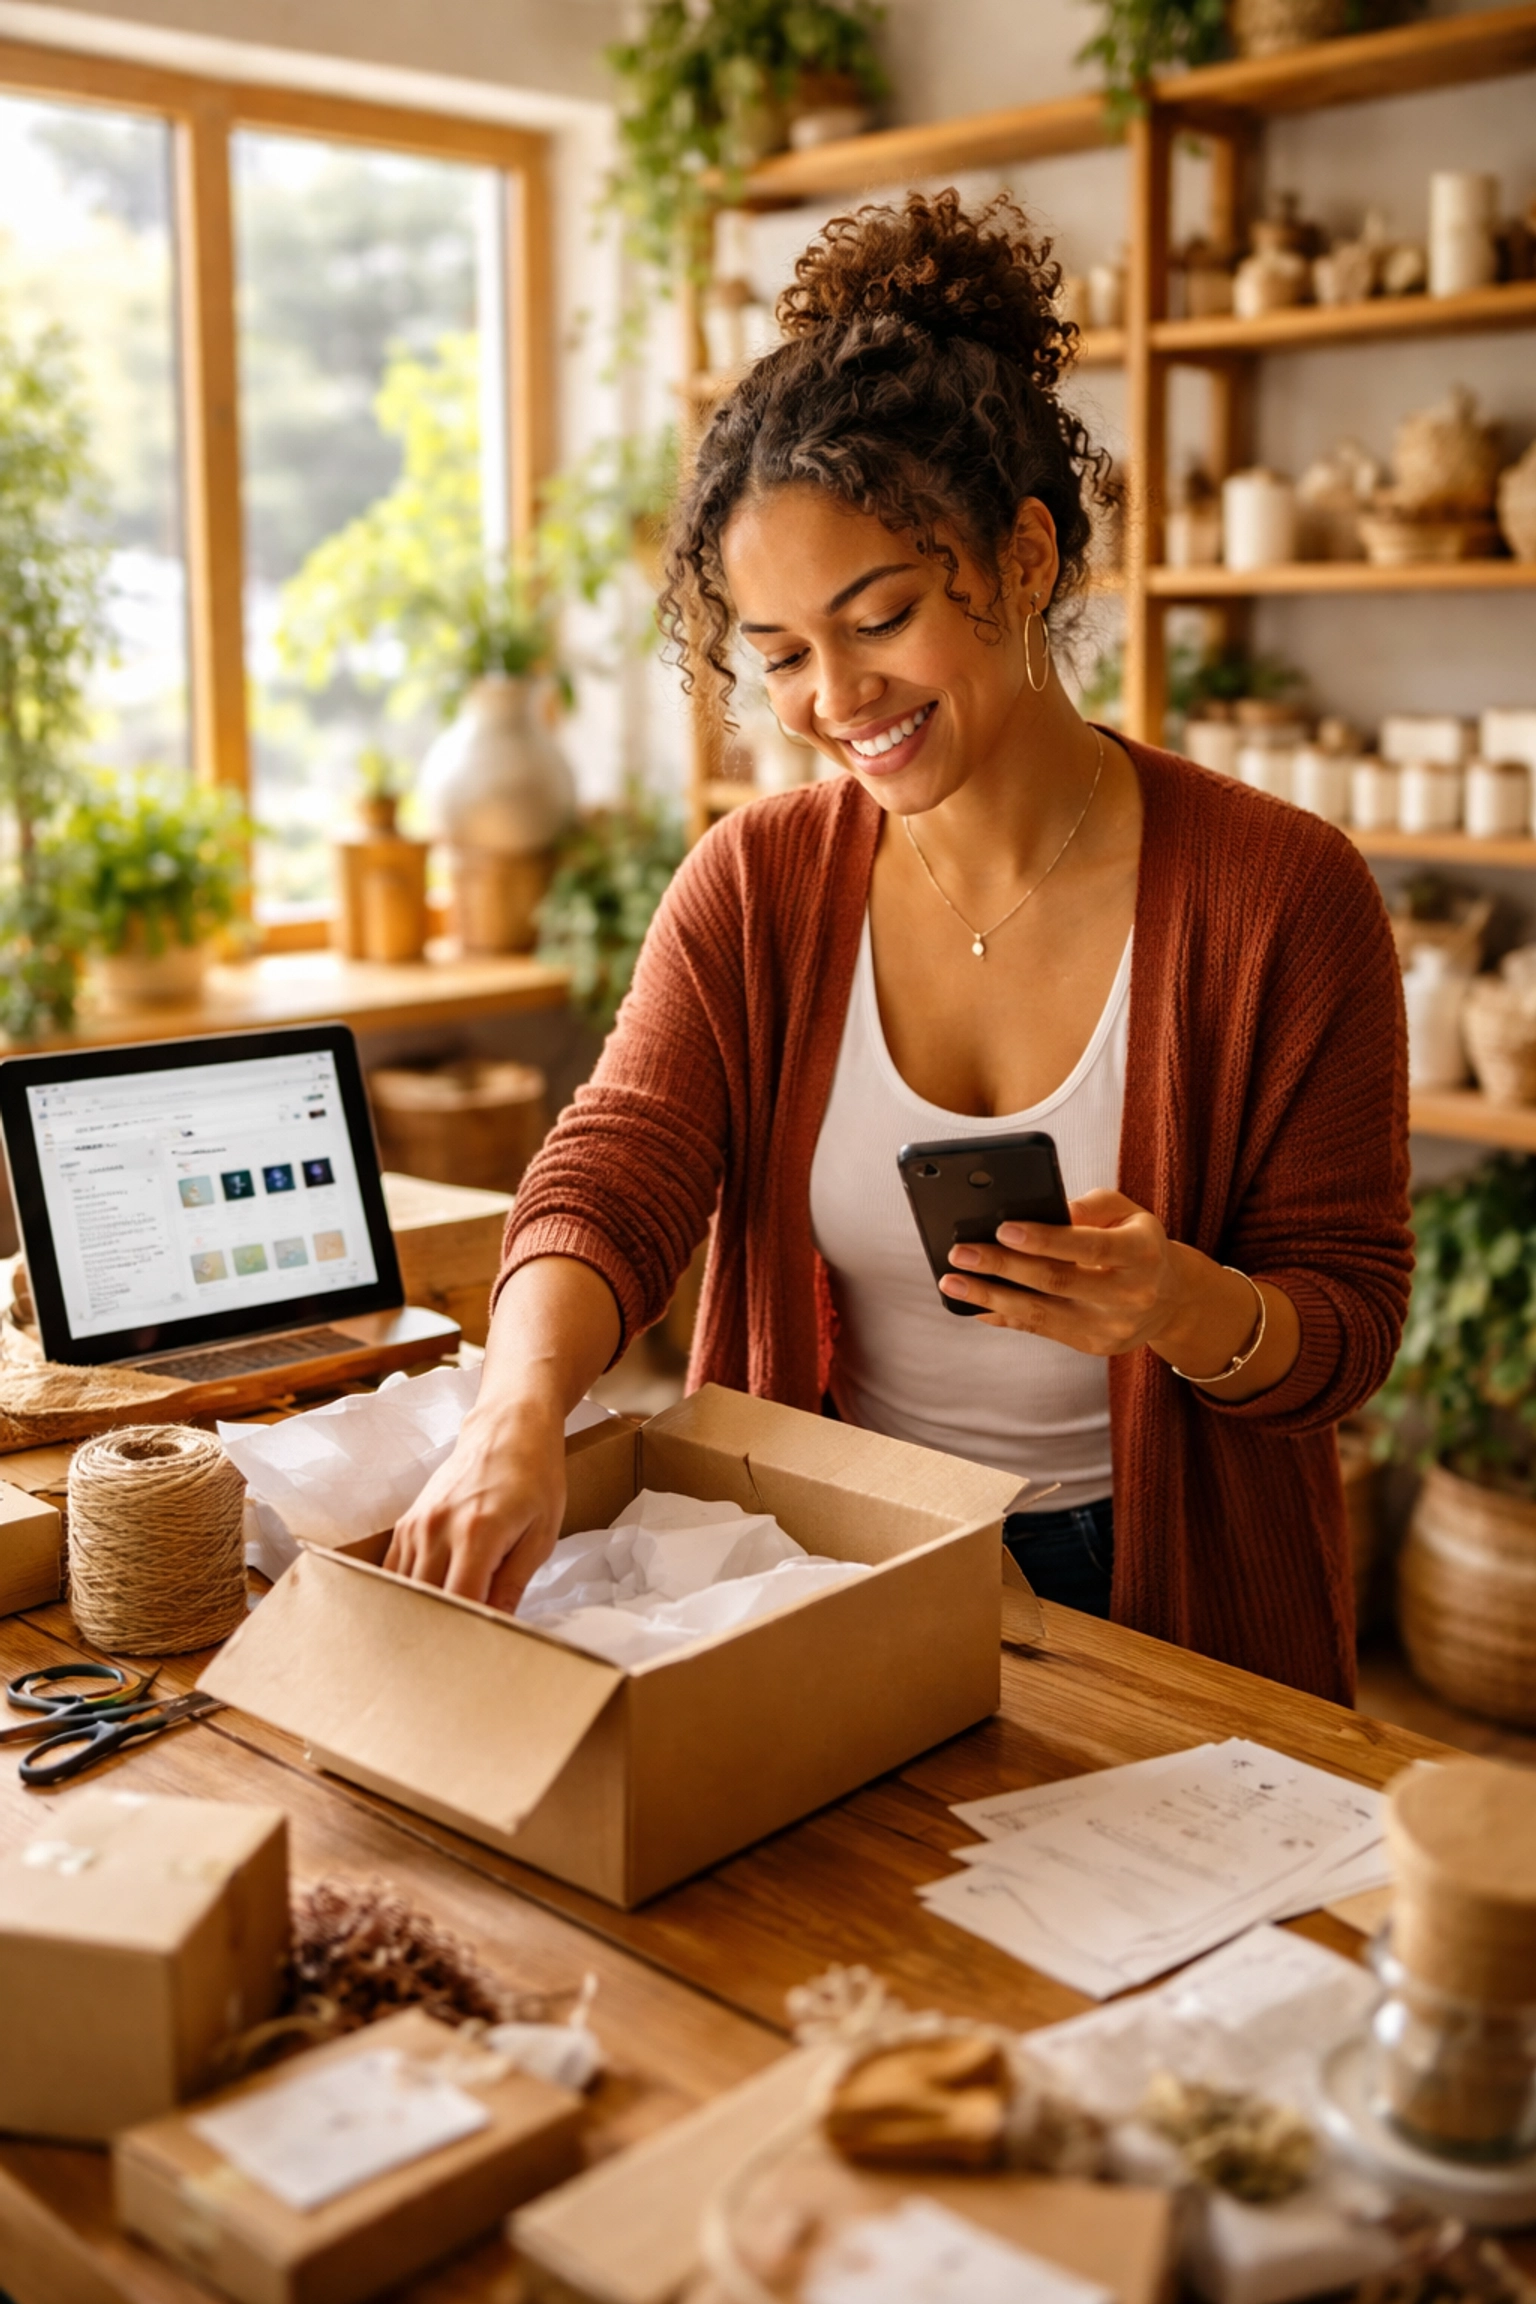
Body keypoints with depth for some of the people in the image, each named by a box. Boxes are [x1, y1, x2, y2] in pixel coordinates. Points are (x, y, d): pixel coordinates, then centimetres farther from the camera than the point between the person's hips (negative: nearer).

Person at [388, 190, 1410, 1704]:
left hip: (1157, 1608, -1)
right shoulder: (754, 884, 1)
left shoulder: (1276, 893, -8)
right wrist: (521, 1407, -31)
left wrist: (1190, 1311, -27)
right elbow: (612, 1177, -10)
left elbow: (1349, 1321, -4)